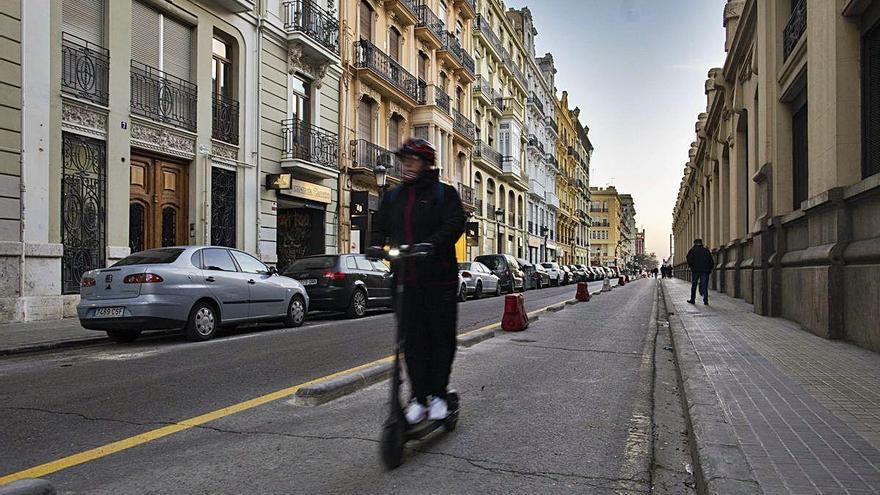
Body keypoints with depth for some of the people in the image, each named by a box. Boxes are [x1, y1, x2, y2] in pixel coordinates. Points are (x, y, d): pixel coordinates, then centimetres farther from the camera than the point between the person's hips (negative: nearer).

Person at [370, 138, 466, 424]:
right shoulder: (393, 197, 16)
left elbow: (455, 224, -14)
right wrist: (378, 245, -10)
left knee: (441, 336, 3)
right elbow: (380, 226, 13)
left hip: (439, 279, -3)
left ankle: (438, 395, 17)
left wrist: (430, 244, -31)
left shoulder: (444, 193, 1)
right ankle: (418, 397, 14)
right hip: (406, 279, 4)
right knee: (413, 338, 5)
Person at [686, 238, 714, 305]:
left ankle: (692, 300, 13)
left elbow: (689, 259, -11)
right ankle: (705, 301, -6)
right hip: (705, 271, 2)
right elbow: (711, 261, 8)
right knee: (704, 286, 2)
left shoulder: (692, 250, 3)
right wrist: (709, 269, 13)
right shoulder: (706, 251, 11)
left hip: (695, 270, -1)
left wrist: (690, 266, 1)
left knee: (693, 286, 10)